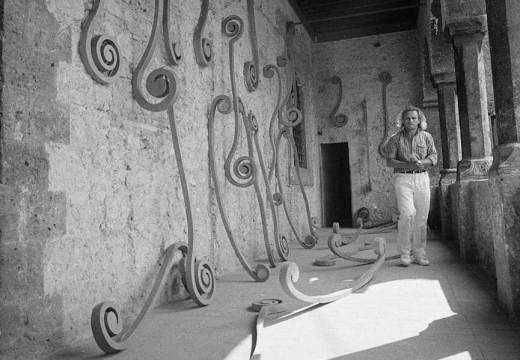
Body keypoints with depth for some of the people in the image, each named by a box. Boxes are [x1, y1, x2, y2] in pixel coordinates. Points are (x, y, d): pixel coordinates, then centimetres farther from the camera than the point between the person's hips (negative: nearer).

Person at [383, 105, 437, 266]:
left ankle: (419, 254, 16)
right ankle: (404, 251, -2)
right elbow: (389, 161, -3)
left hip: (422, 178, 3)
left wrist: (421, 163, -15)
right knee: (407, 214, -17)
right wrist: (409, 165, -17)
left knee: (421, 218, 3)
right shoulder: (396, 138, 1)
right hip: (402, 178, -3)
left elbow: (434, 158, 5)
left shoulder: (426, 137, 9)